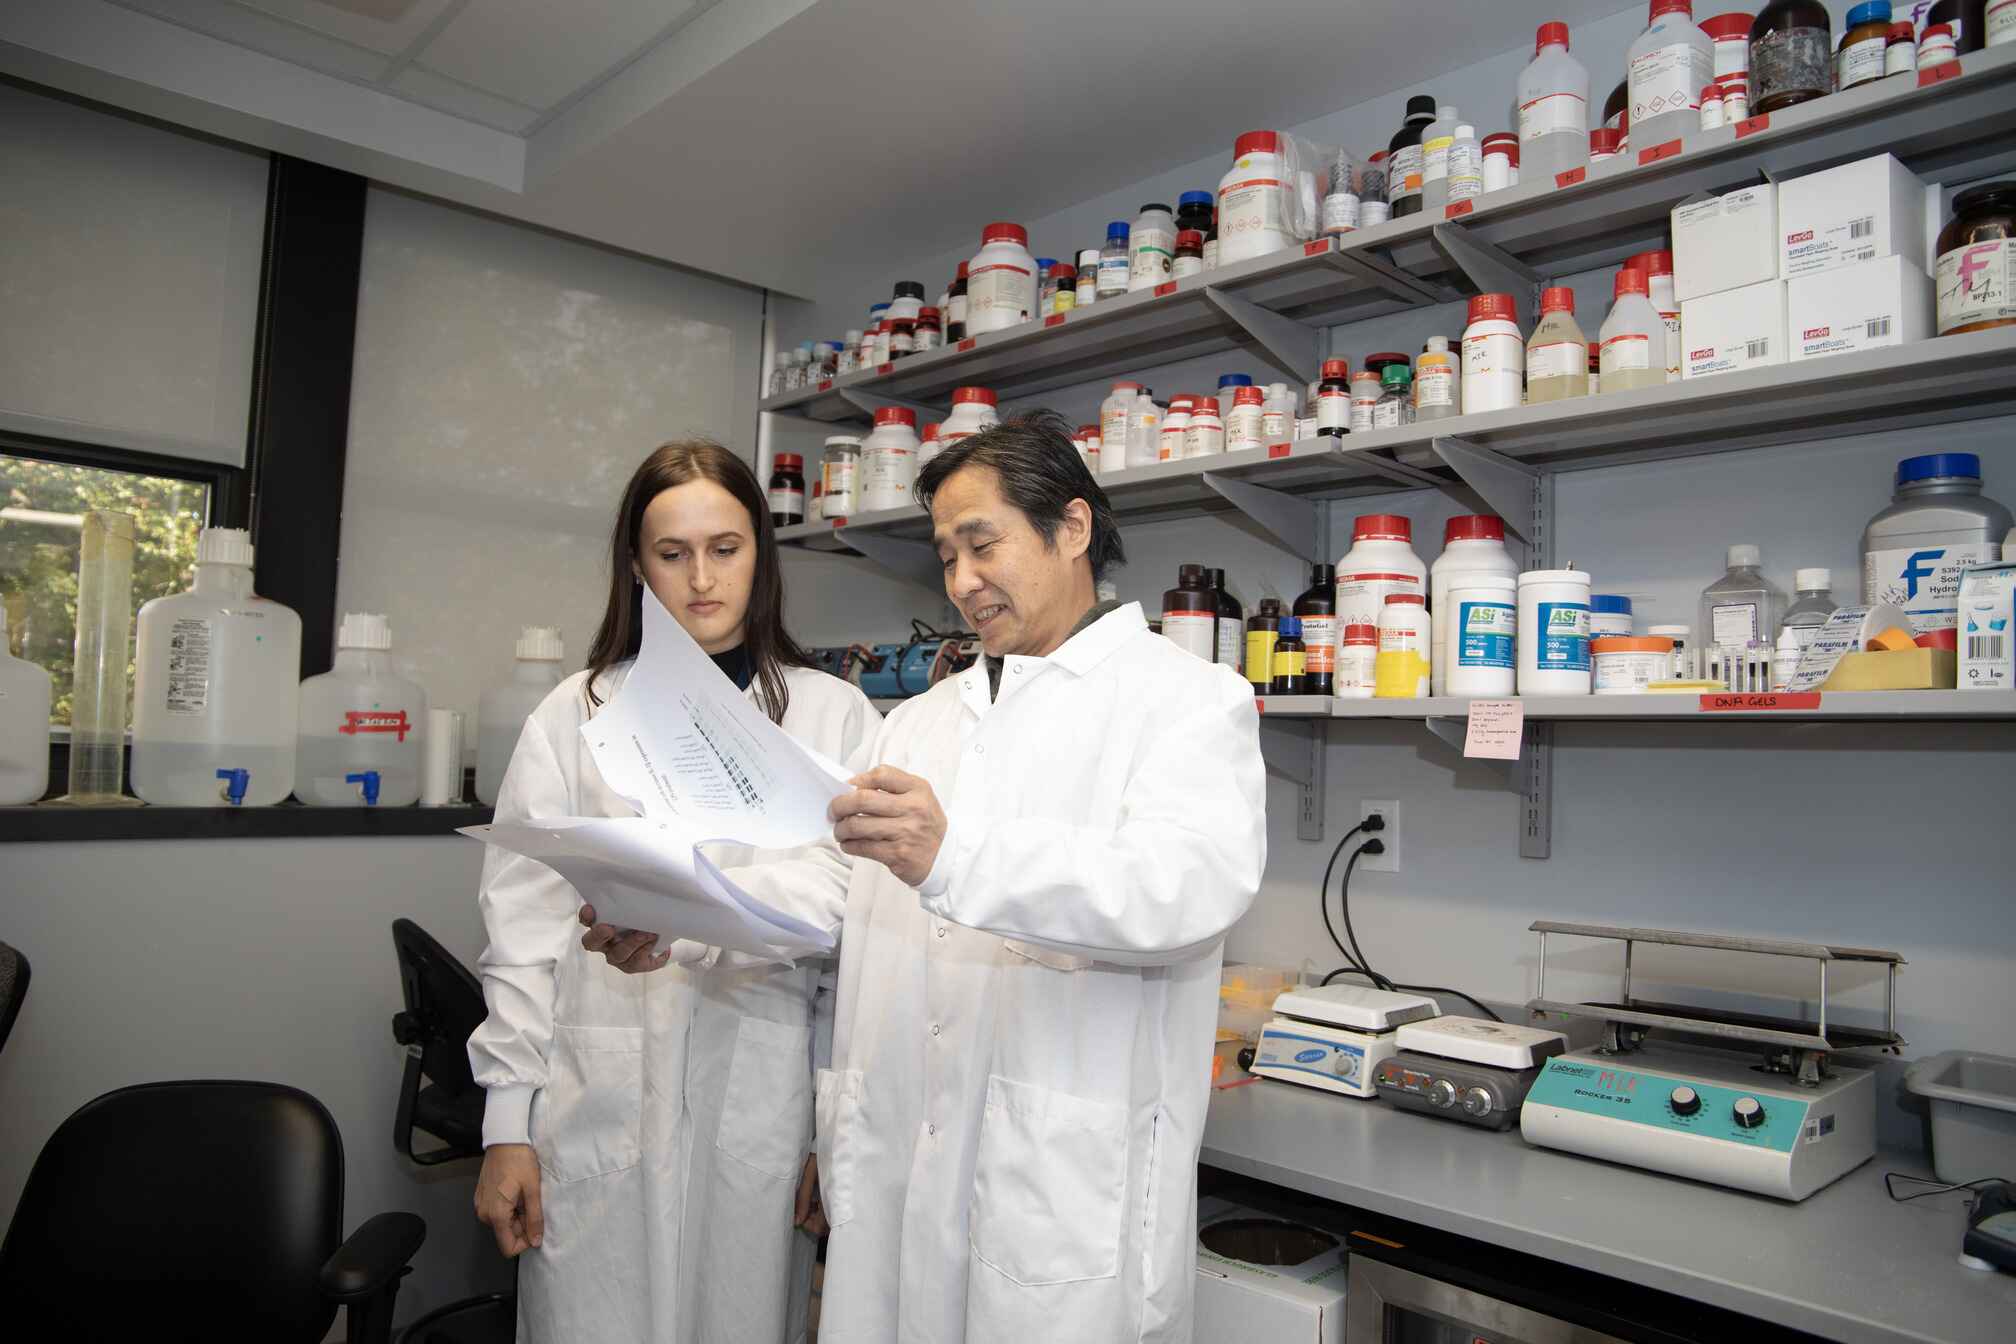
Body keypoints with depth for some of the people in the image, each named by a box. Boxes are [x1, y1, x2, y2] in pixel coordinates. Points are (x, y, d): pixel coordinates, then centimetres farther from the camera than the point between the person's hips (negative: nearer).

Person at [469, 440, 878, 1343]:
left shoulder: (835, 715, 2)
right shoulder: (575, 716, 4)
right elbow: (525, 931, 4)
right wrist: (507, 1126, 1)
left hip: (761, 1109, 0)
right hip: (600, 1117, 1)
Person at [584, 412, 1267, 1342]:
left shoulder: (1188, 698, -6)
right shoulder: (923, 720, 17)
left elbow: (1194, 884, -23)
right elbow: (840, 883, 14)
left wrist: (956, 858, -36)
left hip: (1069, 1187, -5)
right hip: (895, 1165, 6)